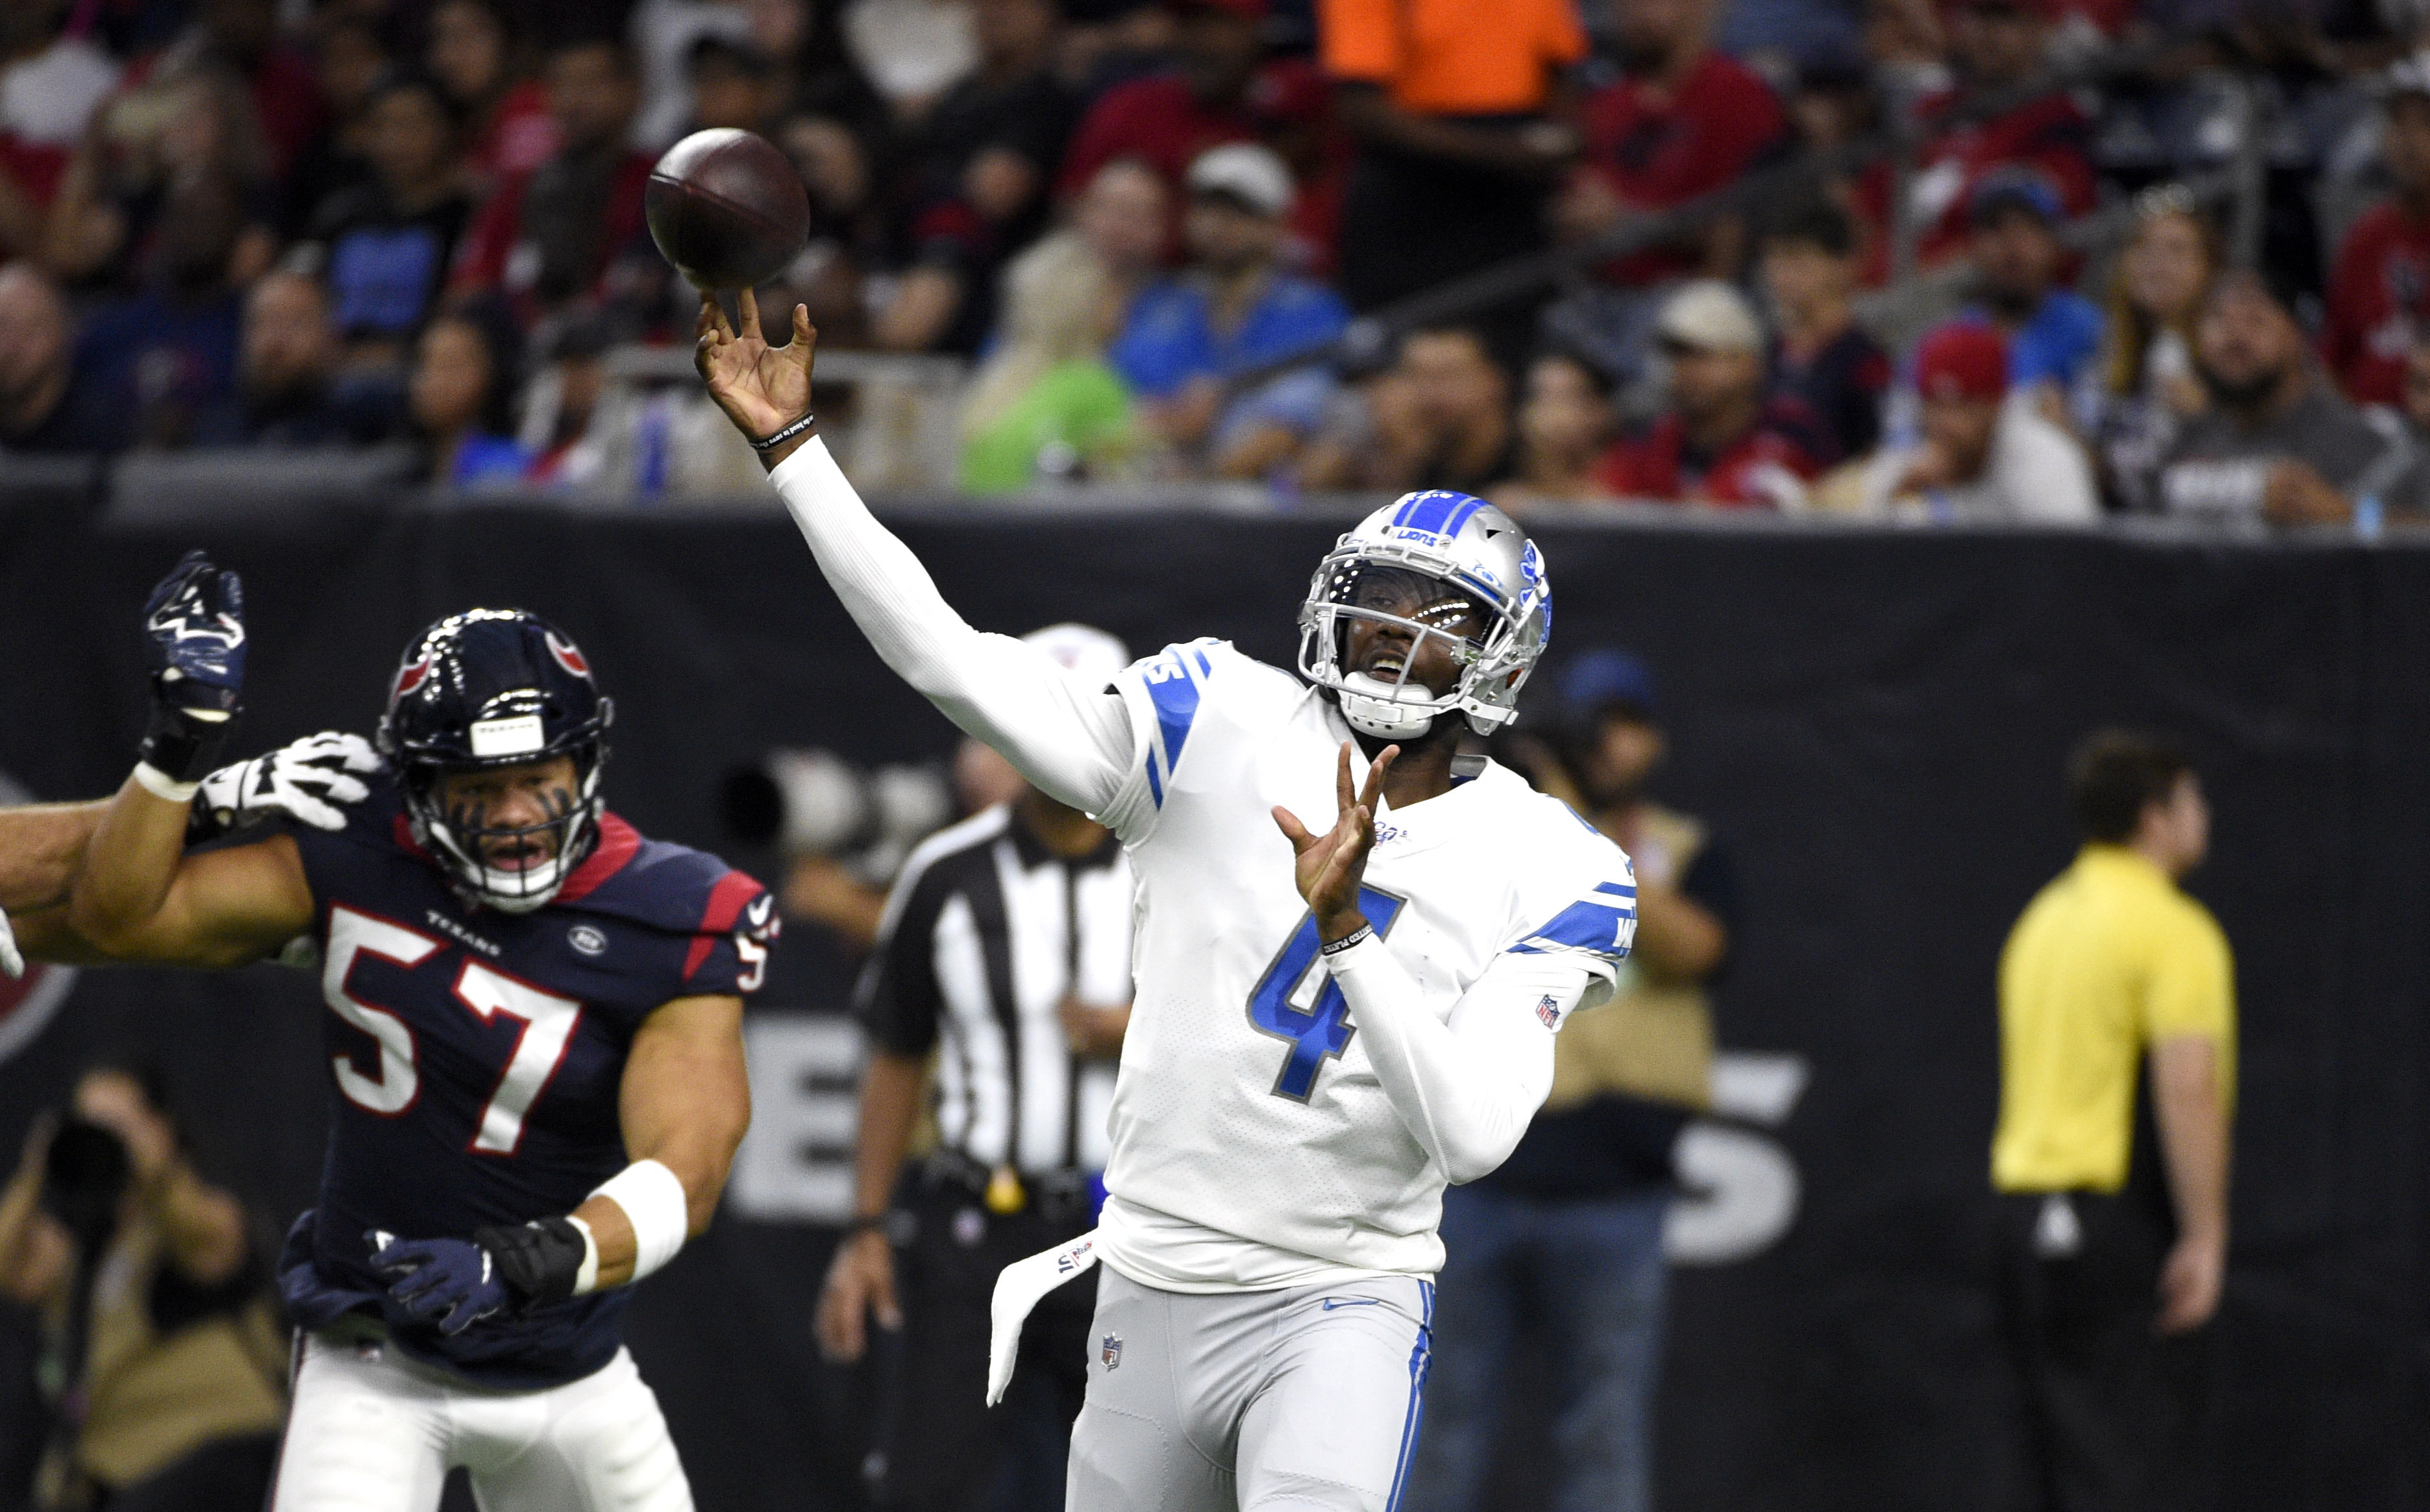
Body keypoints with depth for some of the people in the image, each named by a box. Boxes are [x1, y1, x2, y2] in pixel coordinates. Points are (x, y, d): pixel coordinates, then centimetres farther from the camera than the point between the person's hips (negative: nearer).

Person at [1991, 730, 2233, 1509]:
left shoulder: (2043, 919, 15)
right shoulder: (2174, 932, -11)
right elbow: (2187, 1085, -21)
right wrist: (2204, 1236, -20)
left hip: (2028, 1203, 8)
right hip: (2122, 1220, -8)